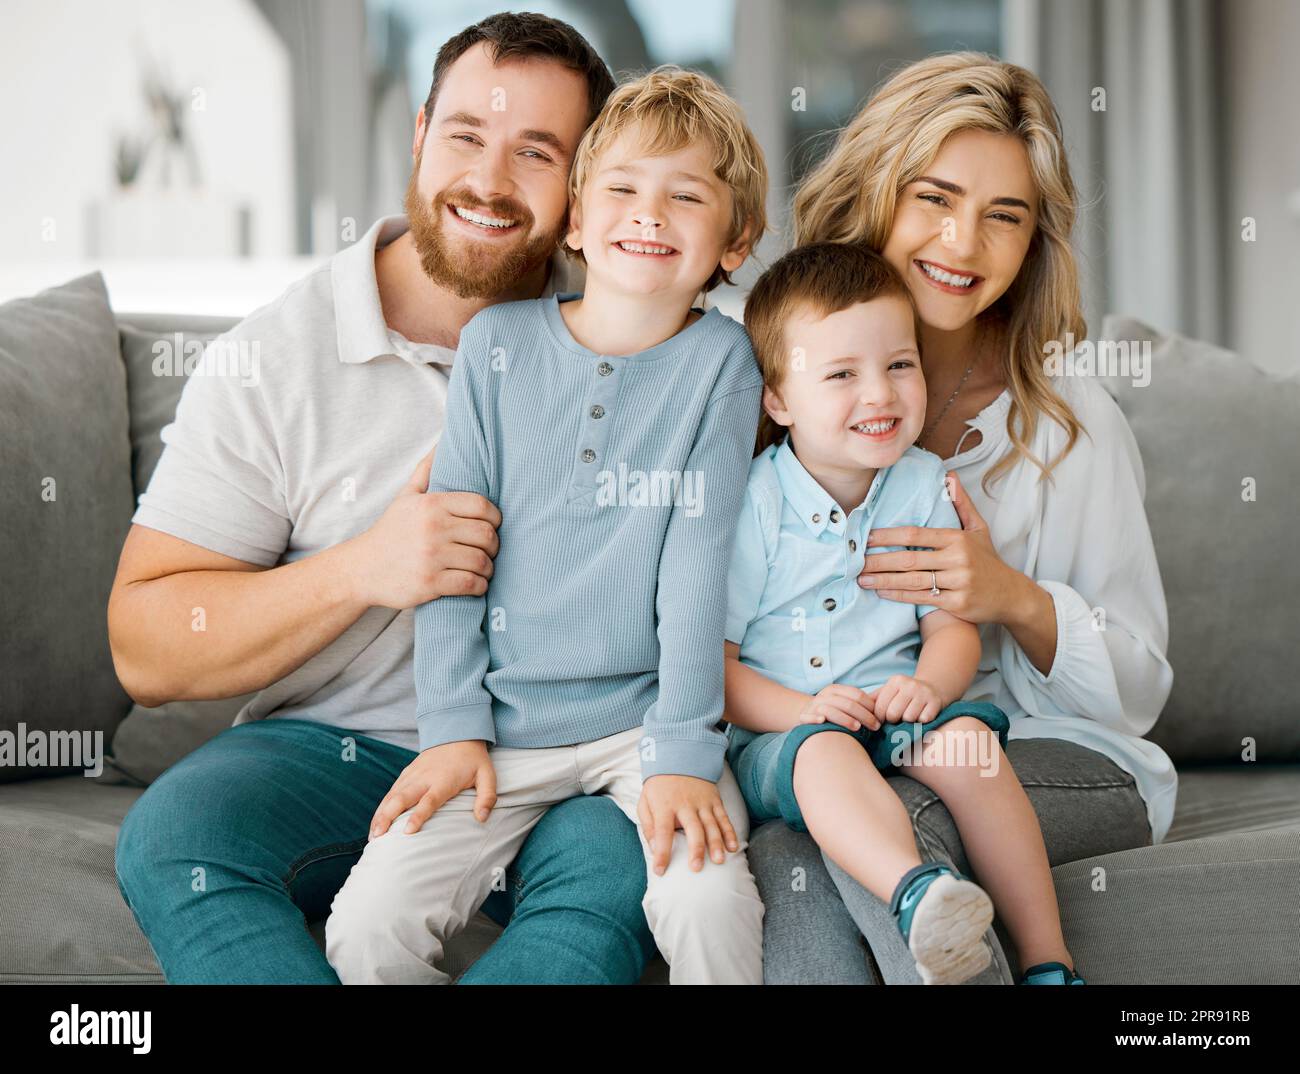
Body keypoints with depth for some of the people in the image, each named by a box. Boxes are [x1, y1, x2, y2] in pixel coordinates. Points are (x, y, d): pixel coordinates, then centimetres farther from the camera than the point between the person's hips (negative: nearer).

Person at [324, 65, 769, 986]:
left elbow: (699, 559, -8)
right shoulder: (498, 343, 1)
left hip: (645, 716, -1)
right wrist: (453, 726, -3)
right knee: (368, 925, -13)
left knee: (711, 902, -26)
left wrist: (682, 749, -14)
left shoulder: (721, 360, -3)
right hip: (505, 725, 2)